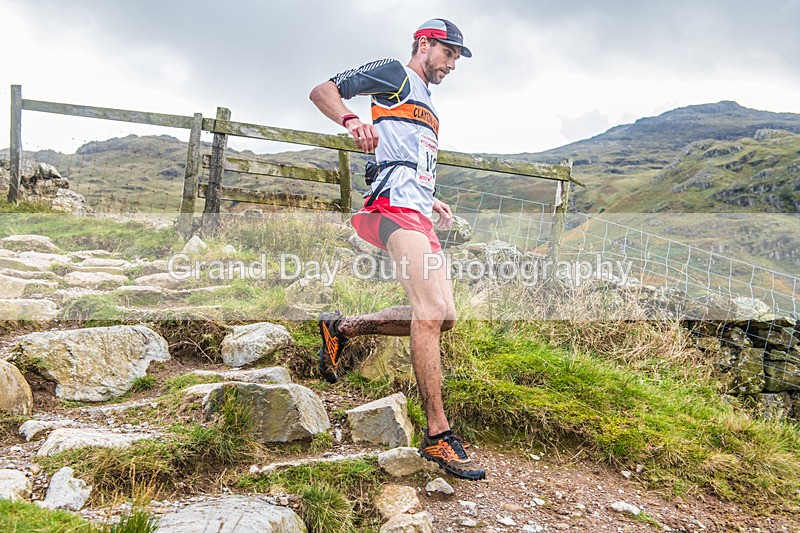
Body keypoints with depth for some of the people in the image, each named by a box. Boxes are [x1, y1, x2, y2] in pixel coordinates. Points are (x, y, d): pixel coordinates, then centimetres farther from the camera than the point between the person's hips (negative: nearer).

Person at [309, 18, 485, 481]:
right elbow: (322, 91, -1)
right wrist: (351, 119, -21)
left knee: (444, 316, 1)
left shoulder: (428, 108, 32)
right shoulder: (395, 74, 8)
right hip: (396, 205, -9)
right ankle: (438, 436, -14)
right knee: (431, 313, -20)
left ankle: (342, 328, 13)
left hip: (419, 213, 9)